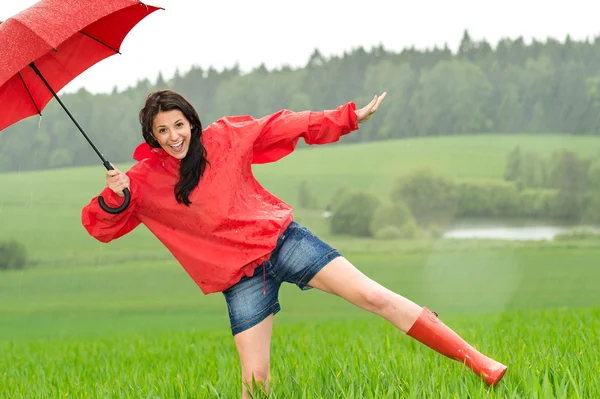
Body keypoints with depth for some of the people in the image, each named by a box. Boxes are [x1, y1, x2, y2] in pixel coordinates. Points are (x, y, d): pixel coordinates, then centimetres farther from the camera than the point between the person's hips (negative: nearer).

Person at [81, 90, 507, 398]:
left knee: (374, 296, -10)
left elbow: (287, 126, 3)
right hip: (241, 276, 0)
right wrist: (116, 195, -28)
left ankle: (479, 362, -7)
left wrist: (350, 117, 1)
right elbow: (100, 226, -6)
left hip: (279, 238, 0)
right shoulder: (145, 181, -5)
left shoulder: (224, 137, -4)